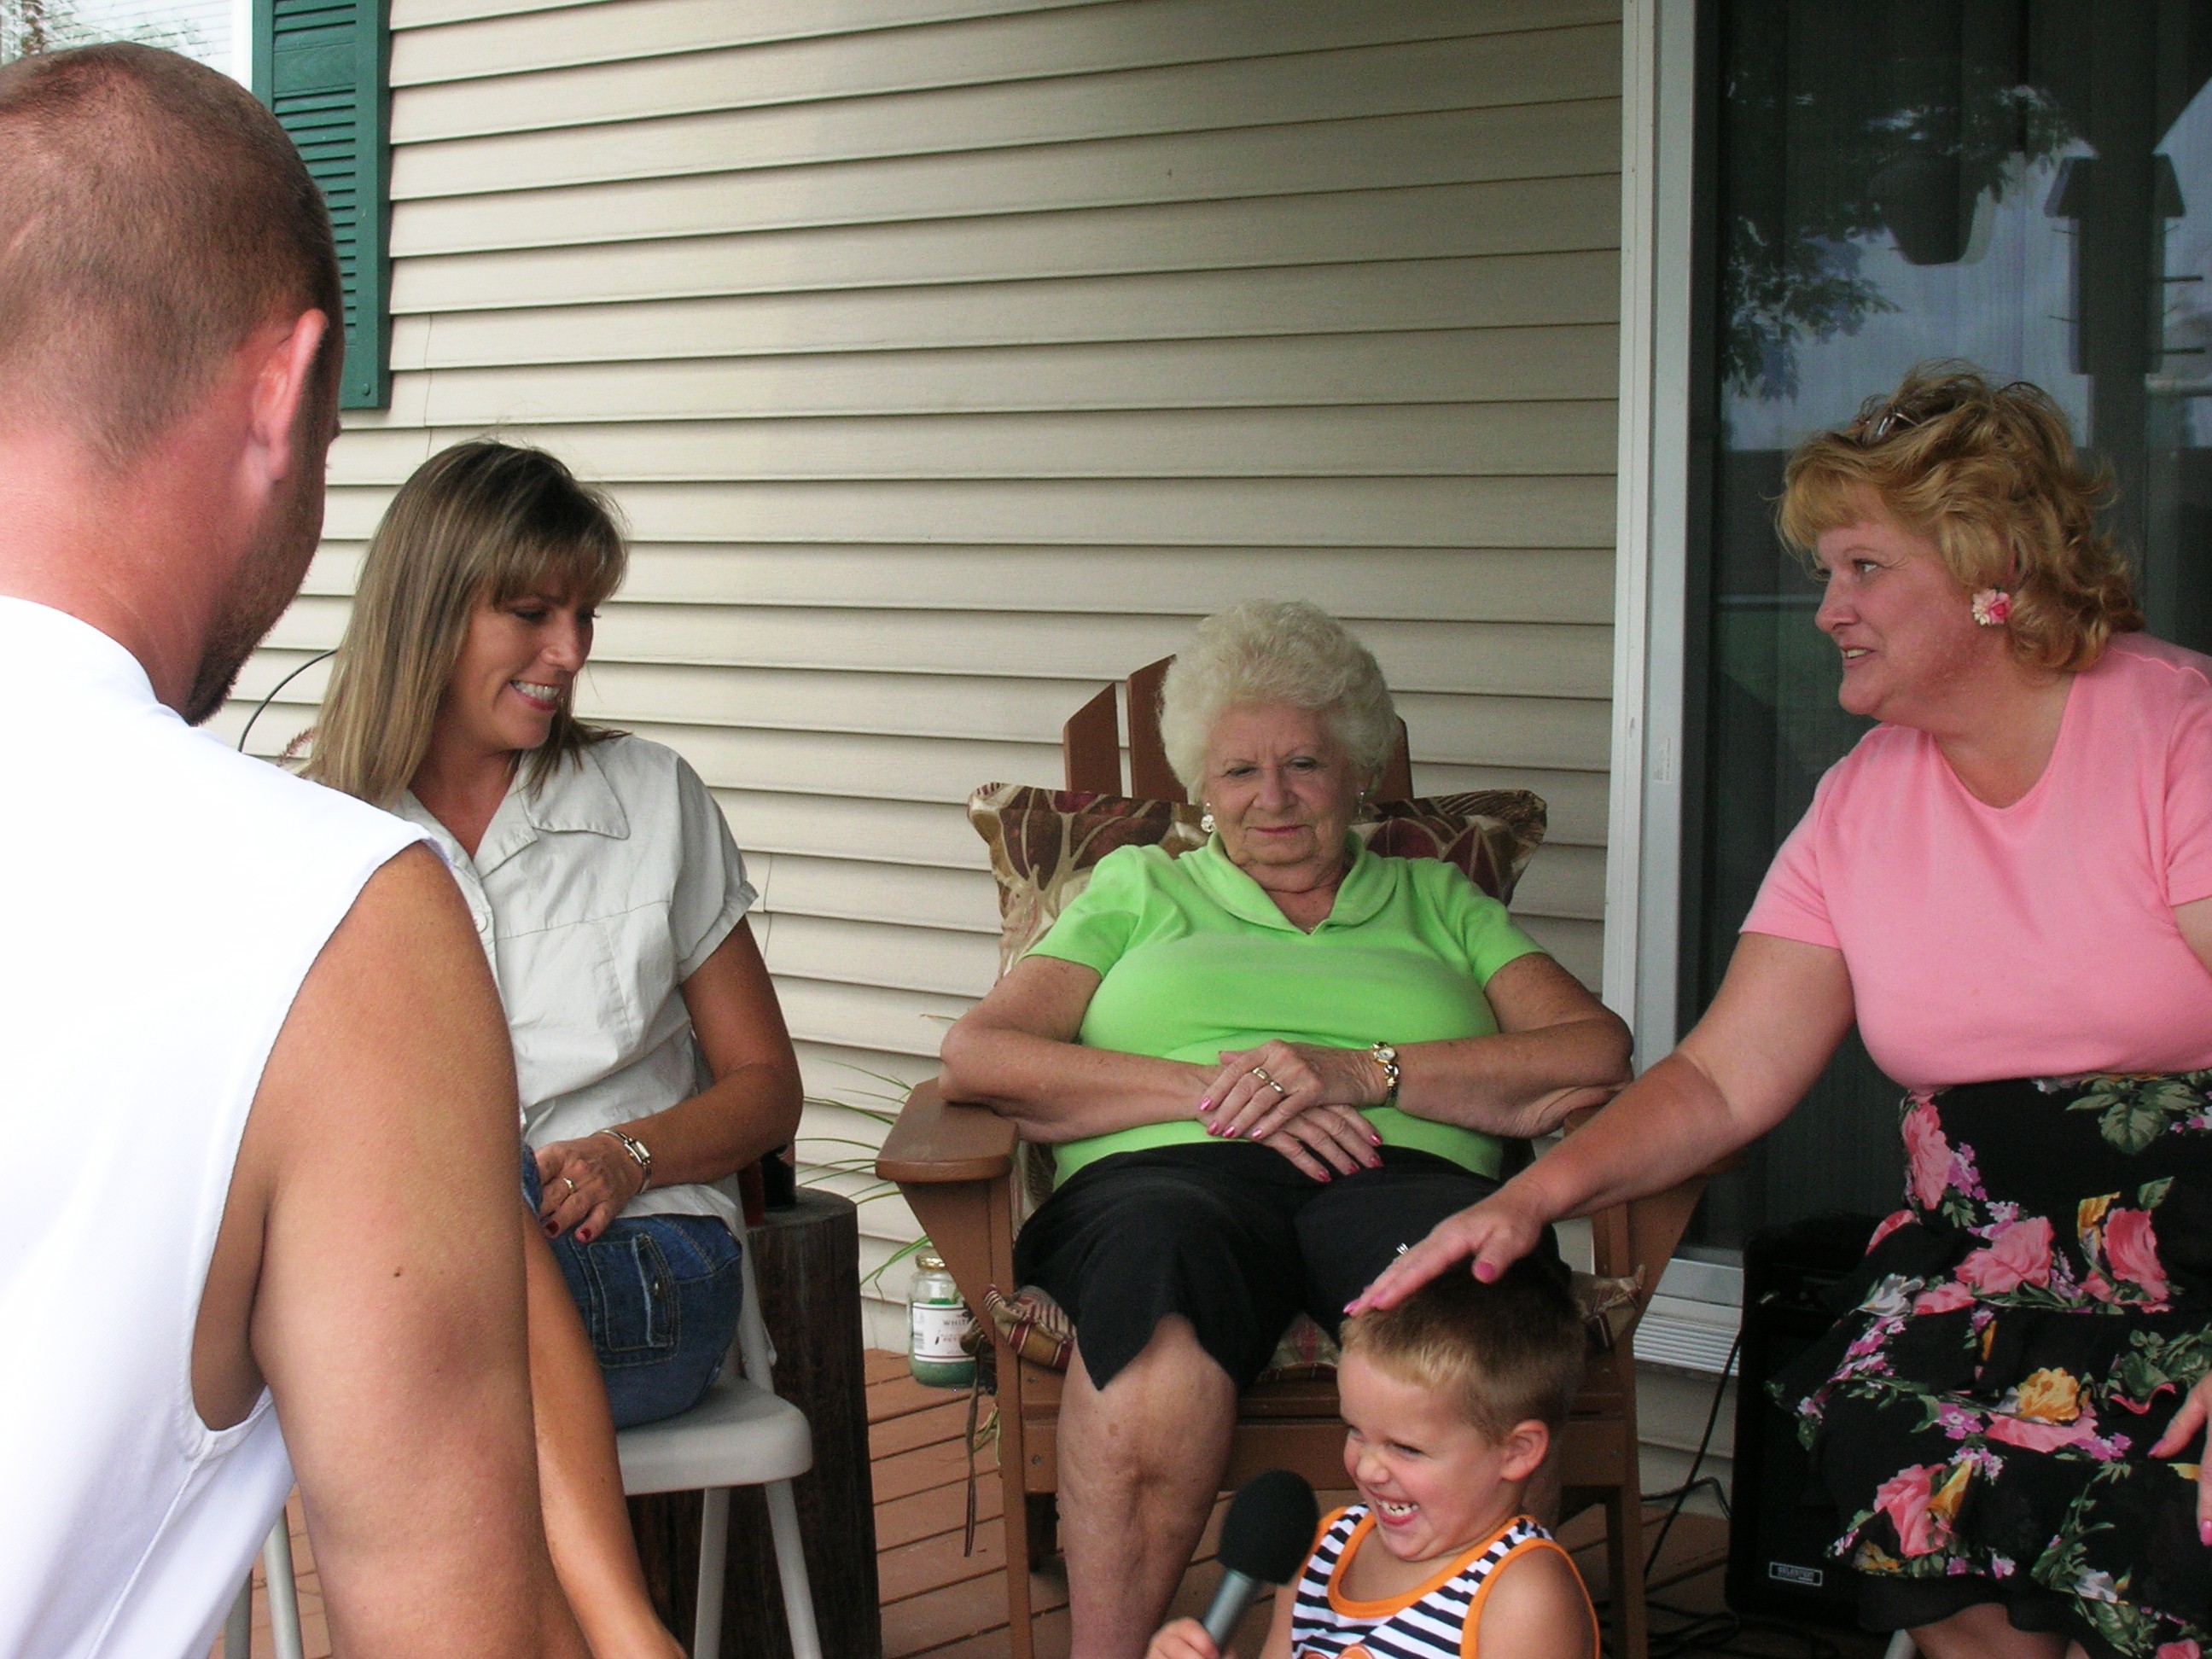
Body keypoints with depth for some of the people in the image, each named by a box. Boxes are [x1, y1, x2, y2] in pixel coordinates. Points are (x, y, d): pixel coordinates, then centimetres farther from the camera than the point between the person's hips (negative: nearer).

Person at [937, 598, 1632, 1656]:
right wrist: (1206, 1091, -3)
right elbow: (978, 1056, 11)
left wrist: (1365, 1072, -4)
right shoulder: (1139, 888, 29)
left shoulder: (1438, 903, 29)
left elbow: (1598, 1054, 11)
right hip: (1173, 1172, 0)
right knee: (1162, 1248, -40)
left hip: (1400, 1173, 1)